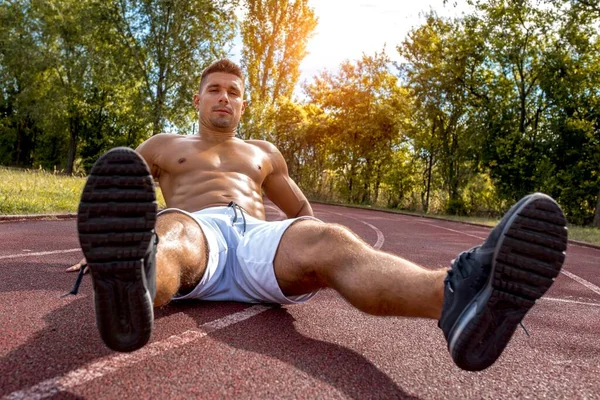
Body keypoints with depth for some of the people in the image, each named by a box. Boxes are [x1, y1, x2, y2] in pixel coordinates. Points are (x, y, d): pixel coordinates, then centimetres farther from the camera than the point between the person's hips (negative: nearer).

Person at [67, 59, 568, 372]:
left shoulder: (264, 153, 33)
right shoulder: (163, 146, 29)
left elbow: (301, 208, 39)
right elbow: (113, 190, 37)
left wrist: (312, 257, 23)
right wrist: (100, 248, 23)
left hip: (259, 239, 1)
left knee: (328, 239, -33)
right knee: (169, 232, -39)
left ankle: (454, 296, -62)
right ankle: (131, 288, -76)